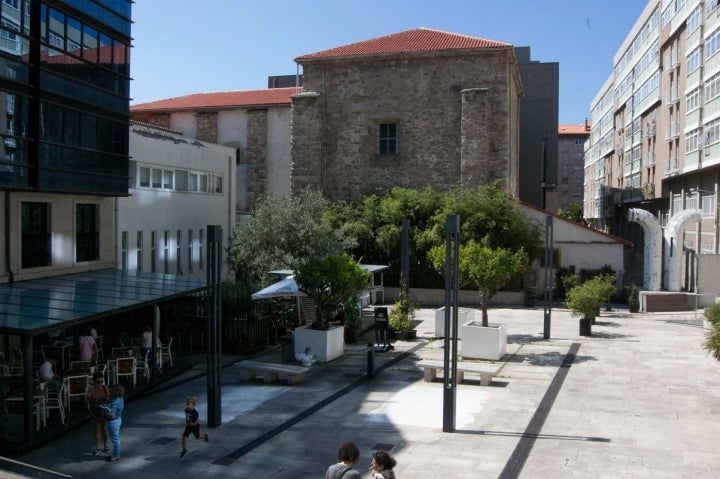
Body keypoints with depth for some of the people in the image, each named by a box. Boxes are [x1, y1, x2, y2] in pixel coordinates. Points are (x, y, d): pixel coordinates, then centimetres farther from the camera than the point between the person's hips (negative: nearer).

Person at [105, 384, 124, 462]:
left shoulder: (115, 403, -31)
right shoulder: (120, 398, -2)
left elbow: (111, 415, -33)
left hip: (113, 422, -10)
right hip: (118, 419, 10)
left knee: (115, 439, 6)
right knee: (116, 438, 20)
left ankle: (116, 456, 19)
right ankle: (115, 454, 34)